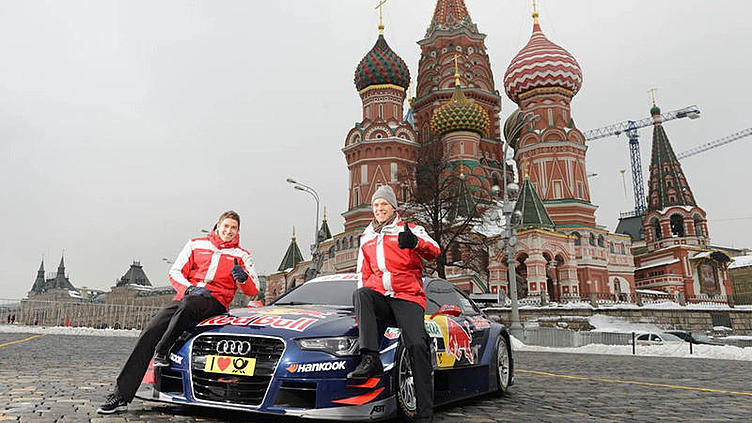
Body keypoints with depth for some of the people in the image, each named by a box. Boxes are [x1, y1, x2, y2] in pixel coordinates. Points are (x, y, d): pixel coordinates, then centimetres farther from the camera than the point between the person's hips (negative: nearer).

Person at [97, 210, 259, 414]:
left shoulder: (241, 255, 14)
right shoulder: (196, 244, 18)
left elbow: (253, 291, 7)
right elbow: (175, 273, 13)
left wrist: (243, 278, -16)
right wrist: (190, 288, -6)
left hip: (215, 303, -2)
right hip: (185, 297, 3)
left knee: (187, 304, -38)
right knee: (150, 332, -18)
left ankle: (163, 351, -20)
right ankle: (121, 395, -17)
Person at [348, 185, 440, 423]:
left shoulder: (409, 230, 10)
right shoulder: (366, 239, 24)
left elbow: (434, 251, -8)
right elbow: (363, 274, 27)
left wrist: (415, 242, -32)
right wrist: (366, 300, 8)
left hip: (408, 298, -3)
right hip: (379, 298, 3)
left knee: (417, 345, -22)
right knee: (360, 294, -30)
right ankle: (370, 359, -38)